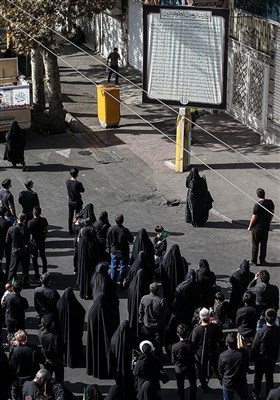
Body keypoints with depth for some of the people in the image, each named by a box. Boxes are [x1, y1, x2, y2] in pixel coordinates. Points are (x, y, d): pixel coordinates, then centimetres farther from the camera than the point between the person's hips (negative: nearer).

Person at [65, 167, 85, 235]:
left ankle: (70, 231, 28)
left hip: (70, 202, 5)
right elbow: (82, 191, -9)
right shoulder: (78, 184, -27)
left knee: (70, 217, 18)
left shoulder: (67, 182, -12)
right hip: (77, 202, -5)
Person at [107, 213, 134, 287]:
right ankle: (122, 283, 18)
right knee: (123, 268, 12)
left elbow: (108, 241, 0)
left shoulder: (110, 229, -13)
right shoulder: (125, 230, -25)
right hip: (123, 252, -3)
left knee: (113, 267, 17)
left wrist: (110, 249, 15)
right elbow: (131, 240, -12)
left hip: (114, 251, 3)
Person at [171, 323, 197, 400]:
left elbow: (173, 361, -15)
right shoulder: (192, 345, -27)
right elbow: (194, 353, -5)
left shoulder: (175, 347, -29)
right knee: (193, 386, 25)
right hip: (190, 368, 1)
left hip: (179, 370, -1)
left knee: (180, 388, 20)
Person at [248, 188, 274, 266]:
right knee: (264, 244, 17)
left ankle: (253, 261, 17)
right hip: (266, 227, 5)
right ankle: (262, 260, 25)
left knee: (255, 245, 8)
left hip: (257, 227, -5)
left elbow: (253, 218, -19)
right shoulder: (270, 202, -8)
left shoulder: (257, 205, -25)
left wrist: (250, 227, -4)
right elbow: (272, 214, 5)